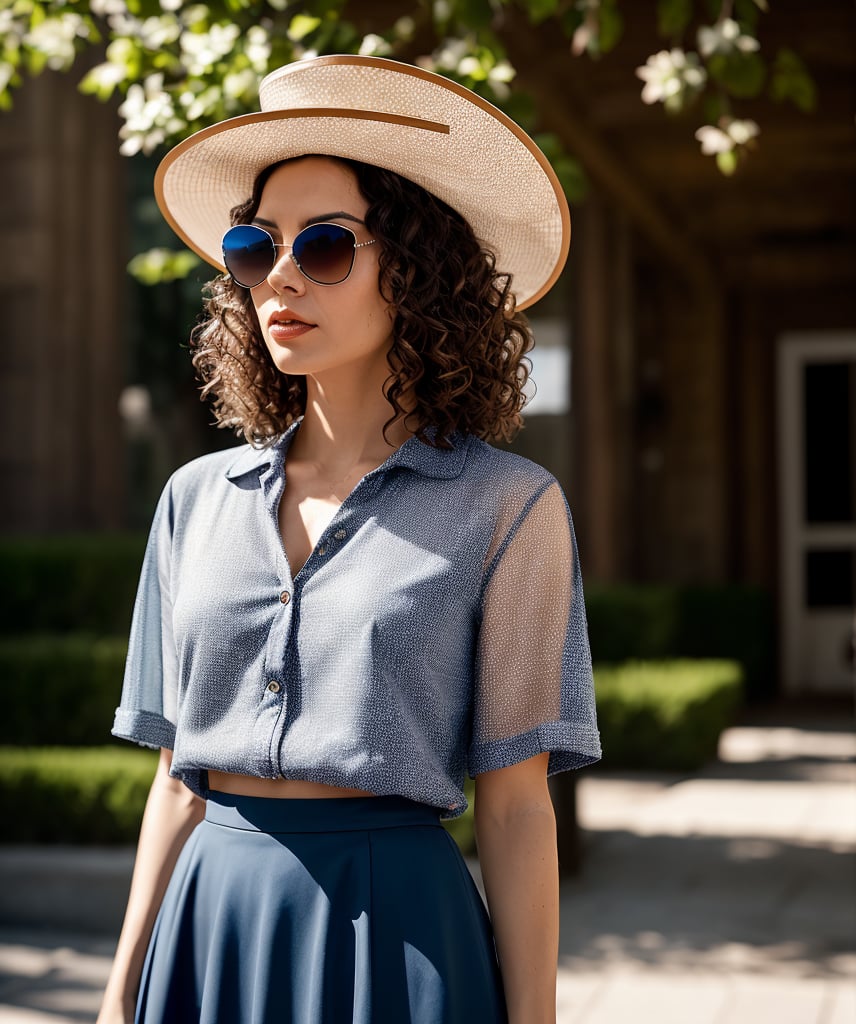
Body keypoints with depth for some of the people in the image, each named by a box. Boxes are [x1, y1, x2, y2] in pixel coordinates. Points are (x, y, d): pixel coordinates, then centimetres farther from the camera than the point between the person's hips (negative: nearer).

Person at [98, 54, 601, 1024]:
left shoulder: (506, 506, -6)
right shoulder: (198, 498, 7)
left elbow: (514, 805, -6)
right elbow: (179, 773, 10)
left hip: (395, 922, -4)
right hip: (210, 914, 4)